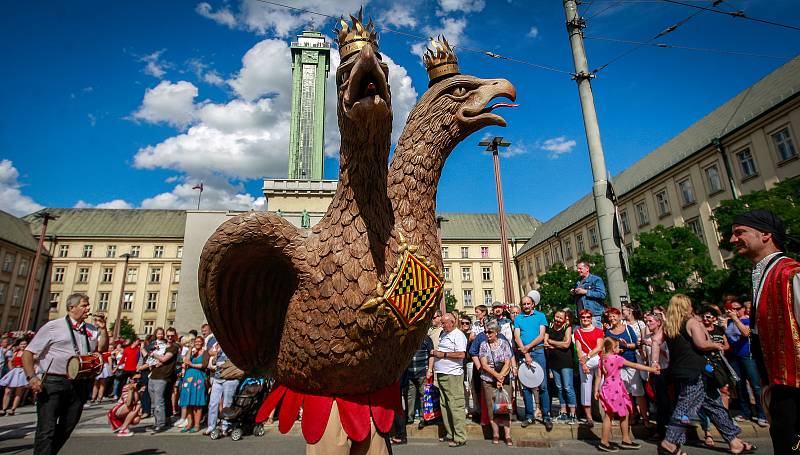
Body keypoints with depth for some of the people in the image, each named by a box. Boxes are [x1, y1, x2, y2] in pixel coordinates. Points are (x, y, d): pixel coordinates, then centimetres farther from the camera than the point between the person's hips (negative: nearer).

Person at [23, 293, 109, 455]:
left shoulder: (91, 329, 11)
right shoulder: (53, 326, -2)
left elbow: (102, 349, 4)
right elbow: (28, 352, -2)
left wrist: (103, 329, -9)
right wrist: (31, 377, -14)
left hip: (80, 385, 5)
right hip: (53, 382, -5)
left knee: (66, 429, 15)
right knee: (46, 429, -6)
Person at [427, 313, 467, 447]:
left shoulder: (458, 335, -8)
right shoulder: (443, 334, 18)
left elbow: (461, 354, -19)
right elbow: (436, 353, 25)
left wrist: (442, 354, -15)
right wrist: (430, 368, 13)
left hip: (453, 375, -9)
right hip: (441, 374, 9)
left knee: (455, 405, -7)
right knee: (445, 405, 13)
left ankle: (460, 437, -1)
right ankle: (450, 434, 23)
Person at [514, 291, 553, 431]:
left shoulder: (540, 316, 6)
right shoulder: (518, 319, 10)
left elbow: (541, 335, -2)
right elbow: (517, 337, 1)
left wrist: (528, 347, -11)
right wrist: (526, 354, -9)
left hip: (538, 352, -2)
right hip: (523, 354, 2)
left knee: (543, 385, -4)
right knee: (525, 386, 4)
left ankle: (546, 416, 5)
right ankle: (529, 415, 12)